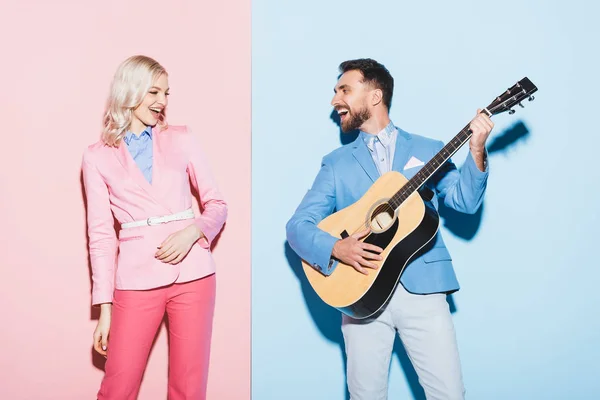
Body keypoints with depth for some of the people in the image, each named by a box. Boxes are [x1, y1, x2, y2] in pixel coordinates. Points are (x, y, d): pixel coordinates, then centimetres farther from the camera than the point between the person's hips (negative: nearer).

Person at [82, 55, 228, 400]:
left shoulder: (182, 139, 8)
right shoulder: (98, 156, 5)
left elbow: (217, 204, 9)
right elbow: (101, 234, 4)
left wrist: (192, 232, -12)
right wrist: (104, 306, 0)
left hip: (192, 274, 1)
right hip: (137, 280, -1)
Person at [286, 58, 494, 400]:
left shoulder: (428, 150, 11)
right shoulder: (336, 163, 11)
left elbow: (465, 200, -1)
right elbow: (297, 225, 4)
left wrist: (477, 152, -16)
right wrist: (335, 248, -15)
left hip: (422, 287, 0)